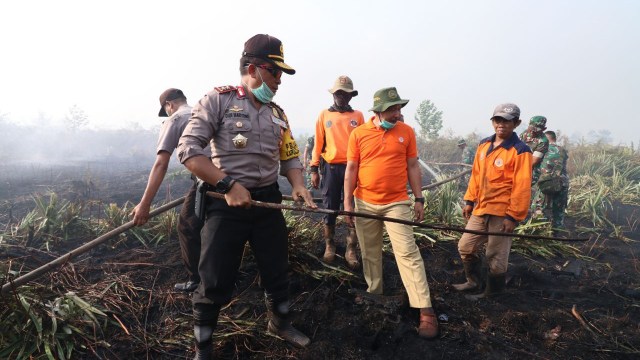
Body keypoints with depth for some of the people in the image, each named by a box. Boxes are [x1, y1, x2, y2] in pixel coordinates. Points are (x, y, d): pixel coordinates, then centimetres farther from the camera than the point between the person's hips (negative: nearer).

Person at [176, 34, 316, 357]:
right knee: (215, 283, 2)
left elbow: (290, 156, 15)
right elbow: (188, 149, -15)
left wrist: (298, 185, -6)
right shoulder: (218, 100, -8)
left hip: (268, 203, 6)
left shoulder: (277, 113, 10)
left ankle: (280, 323, 43)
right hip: (227, 204, -5)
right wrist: (227, 184, -22)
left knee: (278, 271, 17)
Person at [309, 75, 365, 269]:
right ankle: (329, 246, 19)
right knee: (330, 209, 5)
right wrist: (314, 169, 1)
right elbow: (318, 143, 5)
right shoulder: (324, 115, 7)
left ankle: (351, 250, 6)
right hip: (331, 168, 0)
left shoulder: (358, 116, 8)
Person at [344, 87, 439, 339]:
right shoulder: (359, 134, -1)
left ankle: (426, 311, -7)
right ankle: (374, 294, 31)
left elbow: (412, 166, 6)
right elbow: (351, 169, 3)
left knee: (408, 253, -8)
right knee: (370, 253, 13)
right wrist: (347, 201, -1)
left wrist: (419, 199, 4)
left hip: (397, 203, -1)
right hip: (365, 204, 1)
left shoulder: (406, 132, 1)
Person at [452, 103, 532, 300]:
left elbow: (522, 187, -16)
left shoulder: (520, 151, -14)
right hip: (480, 209, 7)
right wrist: (469, 201, 12)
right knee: (465, 246, 15)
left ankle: (492, 292, 24)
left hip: (502, 213, -7)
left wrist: (513, 216, -17)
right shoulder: (484, 145, 8)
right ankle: (474, 282, 35)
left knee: (496, 256, 5)